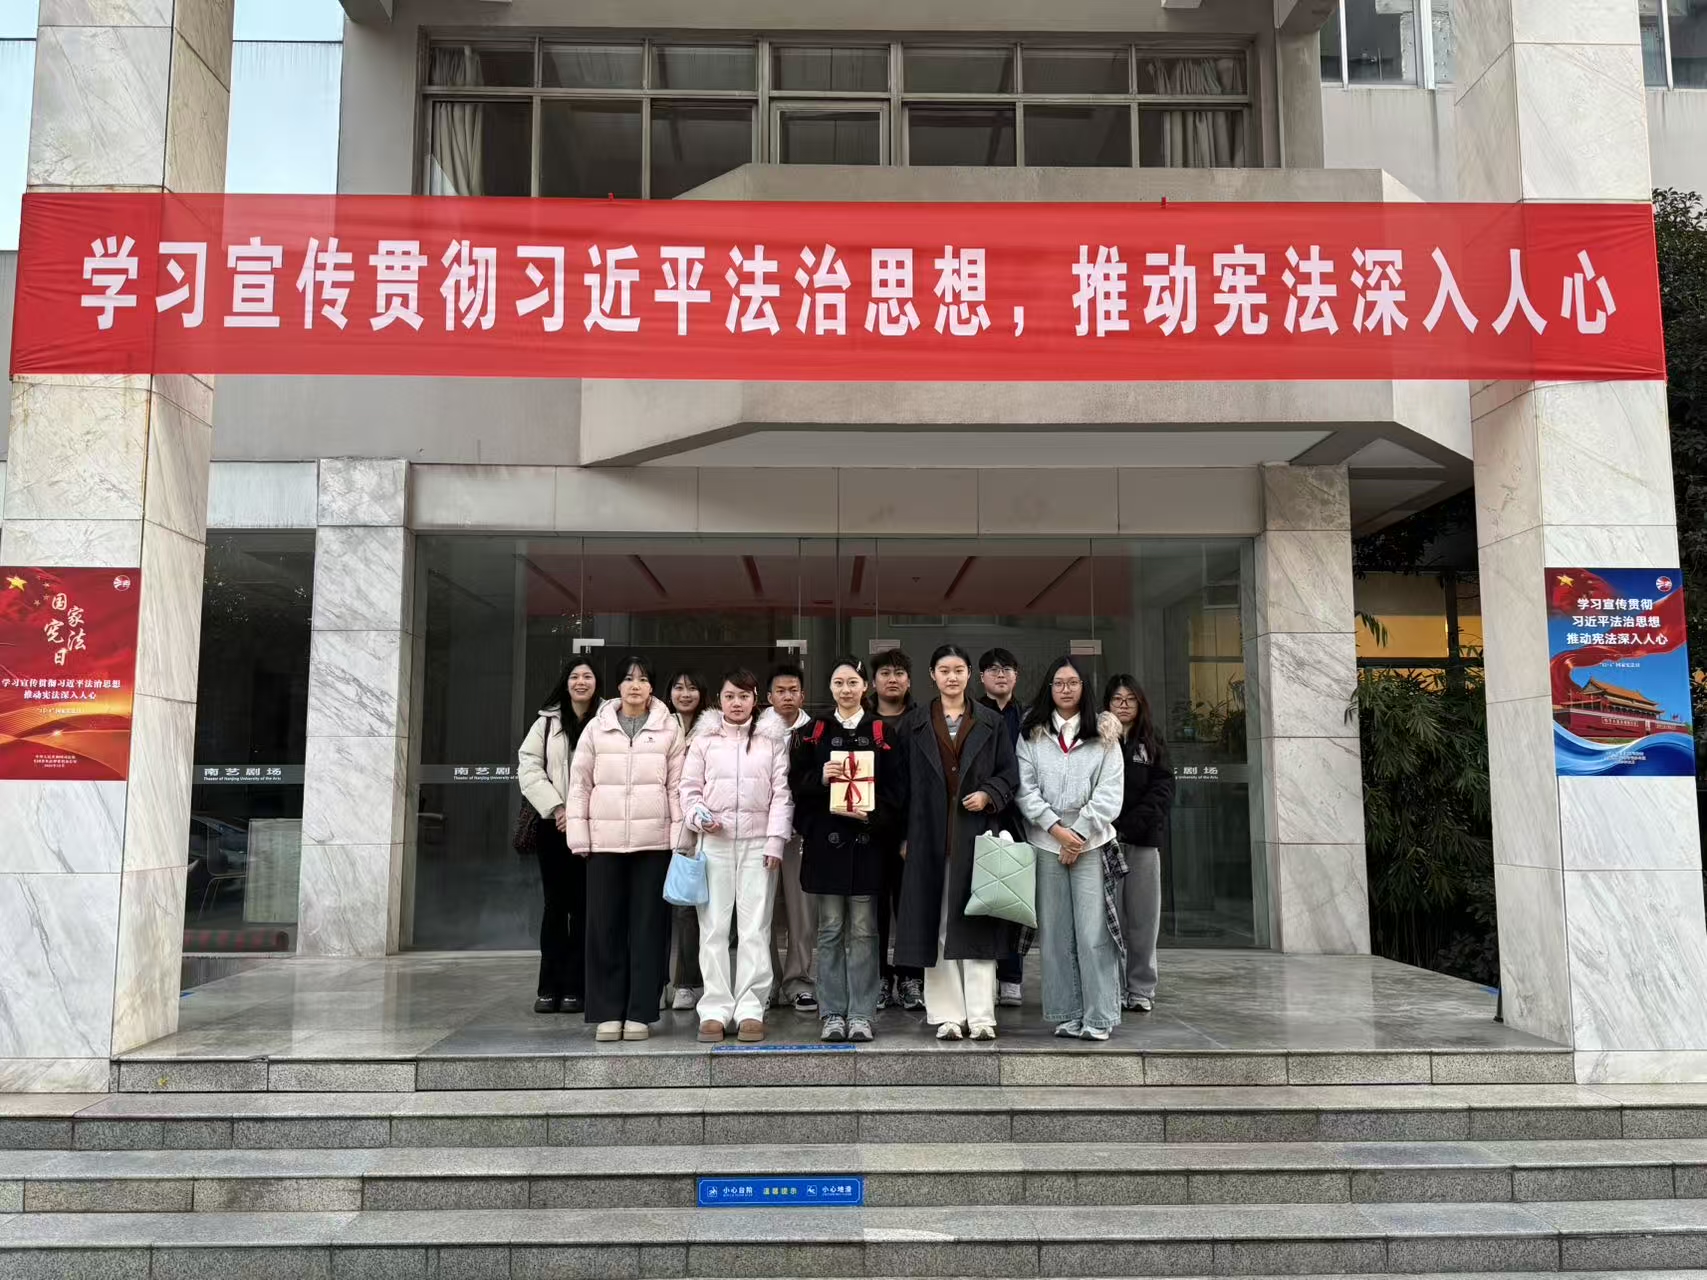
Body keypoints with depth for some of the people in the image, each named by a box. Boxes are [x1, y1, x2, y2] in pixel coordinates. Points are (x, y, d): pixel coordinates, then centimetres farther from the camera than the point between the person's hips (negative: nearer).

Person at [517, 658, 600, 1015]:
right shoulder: (547, 722, 11)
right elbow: (529, 768, 4)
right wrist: (557, 808, -8)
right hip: (554, 824, 2)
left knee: (583, 905, 0)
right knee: (554, 904, 5)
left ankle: (575, 988, 5)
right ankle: (549, 988, 9)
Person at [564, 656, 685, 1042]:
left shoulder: (669, 730, 6)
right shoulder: (596, 728, 9)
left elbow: (677, 786, 4)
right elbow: (580, 783, 8)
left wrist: (679, 838, -3)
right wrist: (579, 836, 0)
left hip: (654, 842, -1)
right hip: (605, 841, 1)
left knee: (647, 926, 2)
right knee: (605, 926, 3)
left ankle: (640, 1013, 9)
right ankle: (608, 1012, 12)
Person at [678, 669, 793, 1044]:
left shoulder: (773, 739, 7)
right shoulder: (704, 739, 9)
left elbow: (782, 792, 3)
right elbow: (689, 787, 8)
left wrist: (775, 840, -4)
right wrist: (697, 815, -11)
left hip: (758, 841, 0)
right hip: (714, 841, 1)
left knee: (755, 927, -1)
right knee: (713, 927, 1)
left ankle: (750, 1009, 4)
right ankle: (715, 1009, 6)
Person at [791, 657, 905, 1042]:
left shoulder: (882, 733, 6)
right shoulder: (813, 733, 8)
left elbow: (894, 788, 2)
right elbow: (796, 784, 5)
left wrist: (874, 816, -14)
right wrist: (821, 778, -14)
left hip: (866, 841, -1)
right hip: (825, 840, 1)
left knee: (863, 931, 2)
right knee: (830, 930, 5)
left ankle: (861, 1014, 9)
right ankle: (832, 1014, 12)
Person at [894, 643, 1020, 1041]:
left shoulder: (991, 722, 10)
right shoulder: (915, 725, 10)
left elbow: (1010, 774, 8)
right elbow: (905, 783, 7)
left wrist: (988, 795, -11)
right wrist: (905, 837, 1)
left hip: (977, 833, 0)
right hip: (931, 837, 1)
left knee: (976, 923, -2)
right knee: (936, 925, 1)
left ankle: (981, 1016, 3)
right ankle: (947, 1015, 8)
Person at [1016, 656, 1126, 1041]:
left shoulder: (1103, 735, 7)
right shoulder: (1031, 734, 9)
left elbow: (1109, 793, 0)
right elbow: (1025, 789, 1)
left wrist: (1079, 834, -8)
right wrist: (1056, 828, -9)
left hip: (1092, 841, -1)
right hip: (1047, 842, 1)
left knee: (1093, 931, -6)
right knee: (1056, 932, 4)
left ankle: (1099, 1018, 0)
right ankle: (1066, 1015, 11)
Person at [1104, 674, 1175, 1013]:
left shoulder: (1152, 744, 13)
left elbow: (1163, 790, 3)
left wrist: (1130, 823, -11)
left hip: (1143, 840, 2)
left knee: (1144, 916, 2)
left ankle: (1141, 990, 10)